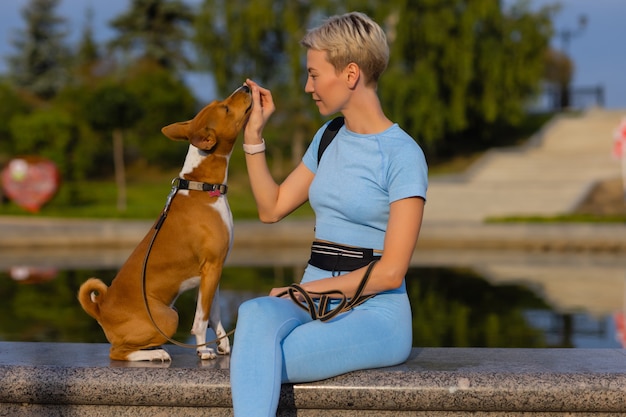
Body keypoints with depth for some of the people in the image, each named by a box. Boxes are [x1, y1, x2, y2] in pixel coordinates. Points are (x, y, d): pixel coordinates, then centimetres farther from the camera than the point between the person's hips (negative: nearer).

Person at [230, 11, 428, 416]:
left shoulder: (403, 155, -9)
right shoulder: (329, 138, 14)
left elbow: (391, 271, -14)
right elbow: (271, 208, 20)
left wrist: (305, 289, -13)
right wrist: (254, 132, 14)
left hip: (374, 313, -6)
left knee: (253, 369, -31)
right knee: (256, 314, -32)